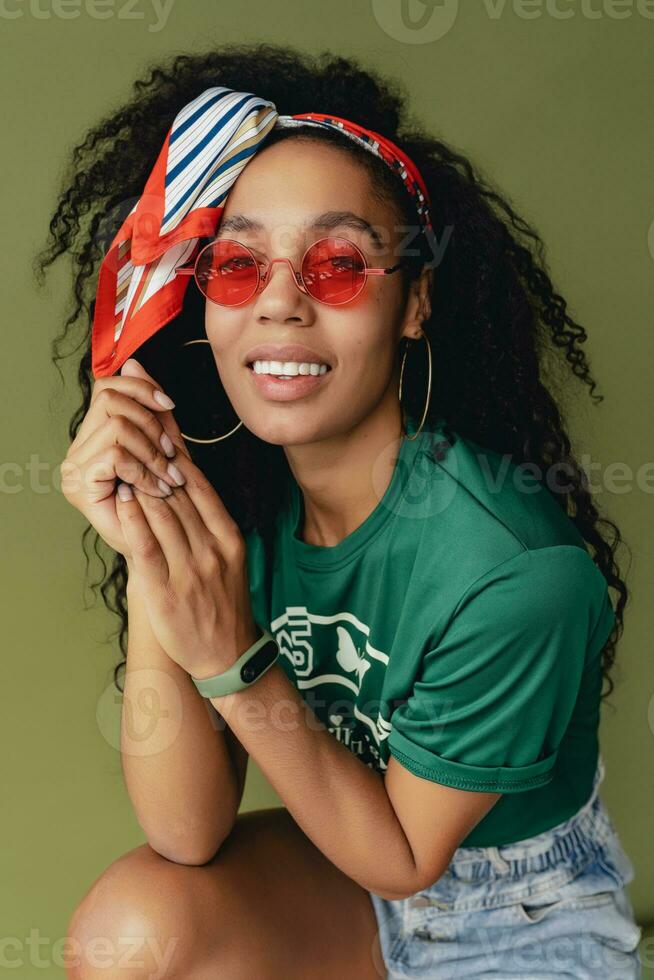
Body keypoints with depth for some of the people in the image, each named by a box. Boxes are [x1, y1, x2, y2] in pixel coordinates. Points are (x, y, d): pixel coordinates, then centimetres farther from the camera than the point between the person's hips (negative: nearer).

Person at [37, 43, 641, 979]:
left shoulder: (518, 575, -31)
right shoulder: (228, 497, -17)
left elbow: (403, 855, -18)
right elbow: (186, 835, -18)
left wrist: (231, 661, -31)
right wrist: (146, 570, -30)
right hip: (345, 869, 3)